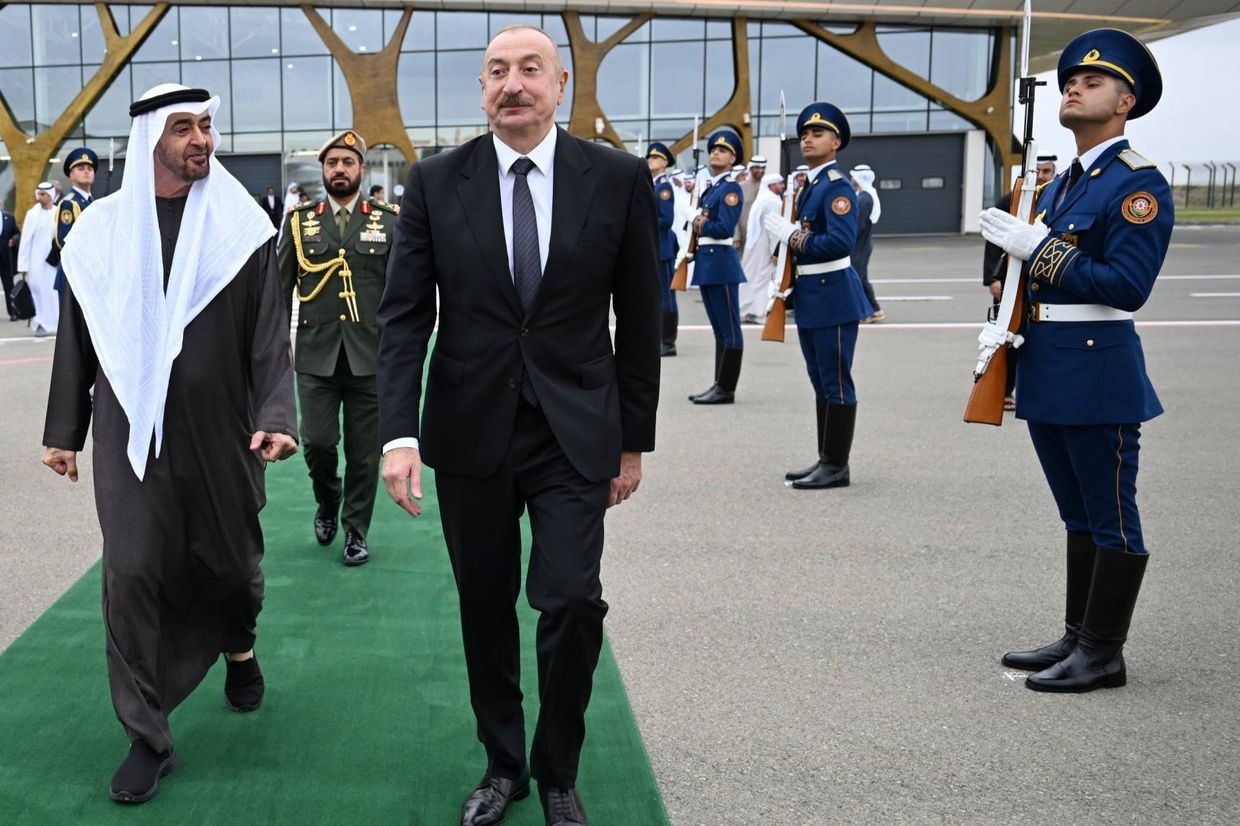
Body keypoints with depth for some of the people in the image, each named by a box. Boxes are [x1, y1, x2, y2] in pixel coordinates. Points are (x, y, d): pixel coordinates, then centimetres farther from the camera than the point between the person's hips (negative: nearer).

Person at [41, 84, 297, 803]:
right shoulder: (103, 227, 3)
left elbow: (270, 333, -4)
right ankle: (149, 738, 11)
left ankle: (239, 648, 46)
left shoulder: (243, 225, -1)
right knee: (132, 575, -2)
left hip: (219, 432, 0)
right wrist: (65, 431, 11)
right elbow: (77, 336, 9)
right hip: (130, 434, 1)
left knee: (231, 561, 12)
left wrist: (276, 414, -18)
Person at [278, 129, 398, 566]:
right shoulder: (300, 221, 6)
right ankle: (327, 503, 29)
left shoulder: (388, 222, 3)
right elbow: (281, 290, 8)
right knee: (317, 442, -3)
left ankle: (356, 531, 21)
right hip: (315, 355, 1)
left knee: (364, 451, 5)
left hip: (371, 357, 0)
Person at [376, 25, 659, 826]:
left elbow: (640, 319, 2)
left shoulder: (619, 178, -3)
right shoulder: (436, 181, -1)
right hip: (471, 429, 2)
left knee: (573, 601, -9)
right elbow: (404, 314, -2)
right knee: (485, 607, 11)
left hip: (577, 431, -1)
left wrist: (635, 438, 4)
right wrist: (400, 432, -13)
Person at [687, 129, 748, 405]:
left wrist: (701, 225, -3)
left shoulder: (730, 188, -8)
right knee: (719, 329, 13)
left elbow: (725, 228, -17)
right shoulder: (708, 187, 17)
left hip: (720, 262, -9)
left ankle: (726, 389, -2)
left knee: (729, 329, -4)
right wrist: (697, 224, -3)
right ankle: (719, 385, 18)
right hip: (706, 261, 9)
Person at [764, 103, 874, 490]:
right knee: (822, 383, 14)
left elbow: (841, 242, -25)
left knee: (836, 384, -3)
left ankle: (836, 466, 4)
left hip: (833, 296, -10)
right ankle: (825, 459, 23)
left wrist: (793, 237, -18)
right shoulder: (811, 184, 15)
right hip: (810, 296, 10)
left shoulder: (837, 187, -14)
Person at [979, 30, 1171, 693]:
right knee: (1079, 516, 16)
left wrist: (1038, 249, -20)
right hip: (1046, 374, 9)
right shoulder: (1058, 185, 16)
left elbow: (1127, 286, -20)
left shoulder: (1140, 184, -10)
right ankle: (1077, 638, 26)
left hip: (1098, 375, -9)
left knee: (1110, 518, 1)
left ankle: (1103, 654, 10)